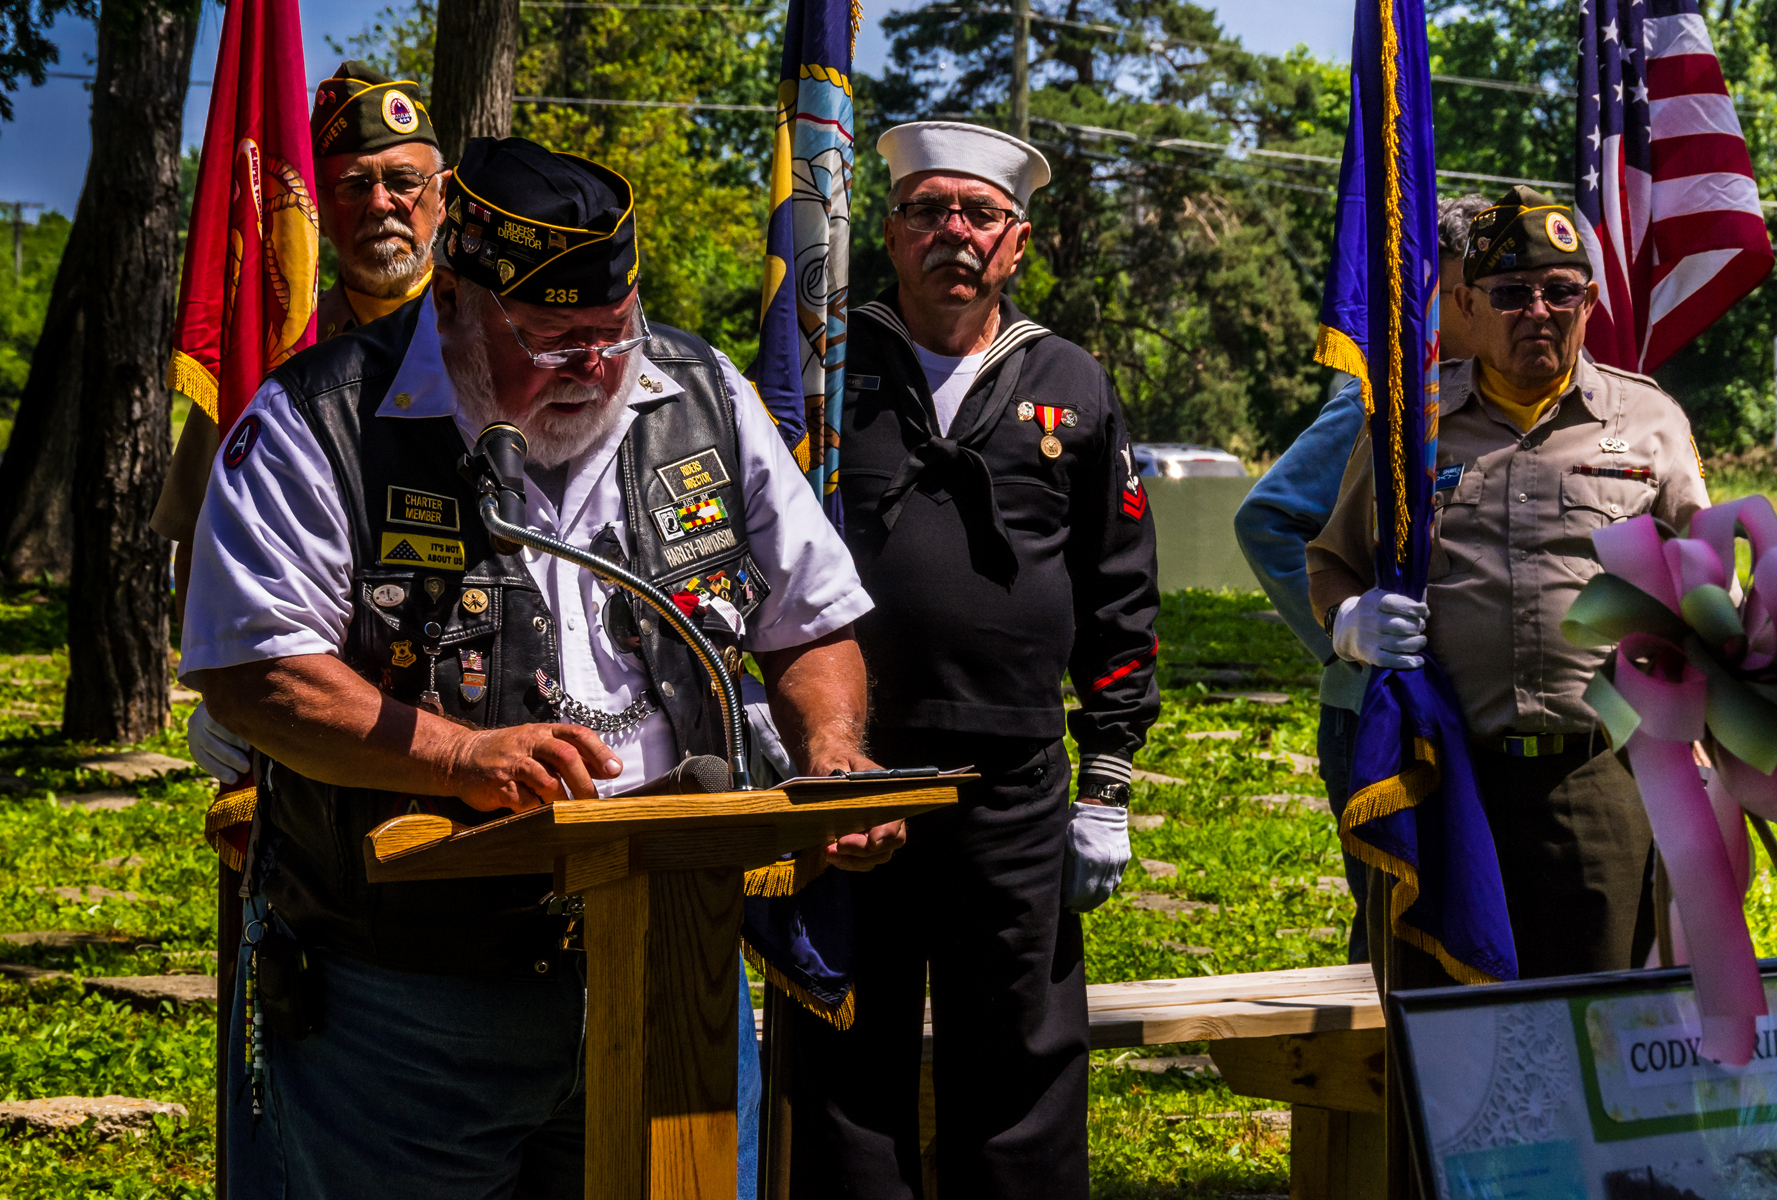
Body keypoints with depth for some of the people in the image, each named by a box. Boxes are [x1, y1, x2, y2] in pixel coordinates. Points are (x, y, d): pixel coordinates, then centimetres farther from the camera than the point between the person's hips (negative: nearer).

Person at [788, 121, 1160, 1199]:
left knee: (1020, 1067, 5)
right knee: (845, 1063, 5)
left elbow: (1120, 603, 12)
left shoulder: (1071, 391, 11)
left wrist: (1108, 787, 7)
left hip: (1013, 791, 1)